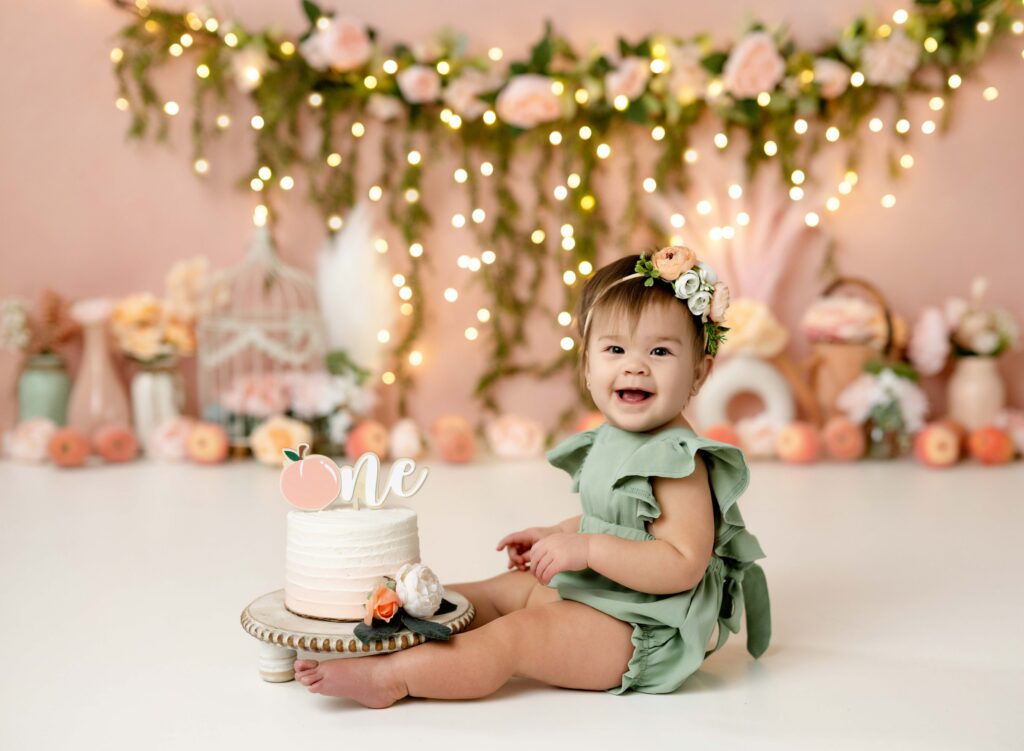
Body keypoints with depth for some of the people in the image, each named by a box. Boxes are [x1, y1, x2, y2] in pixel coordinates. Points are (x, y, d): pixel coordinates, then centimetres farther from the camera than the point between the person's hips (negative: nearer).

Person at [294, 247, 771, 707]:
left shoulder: (678, 460, -23)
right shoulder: (610, 442, 6)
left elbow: (684, 566, -30)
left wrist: (586, 549, -30)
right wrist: (557, 535, 10)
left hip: (643, 629, -10)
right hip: (596, 591, 10)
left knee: (514, 636, -18)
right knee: (507, 589, 15)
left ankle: (388, 676, -16)